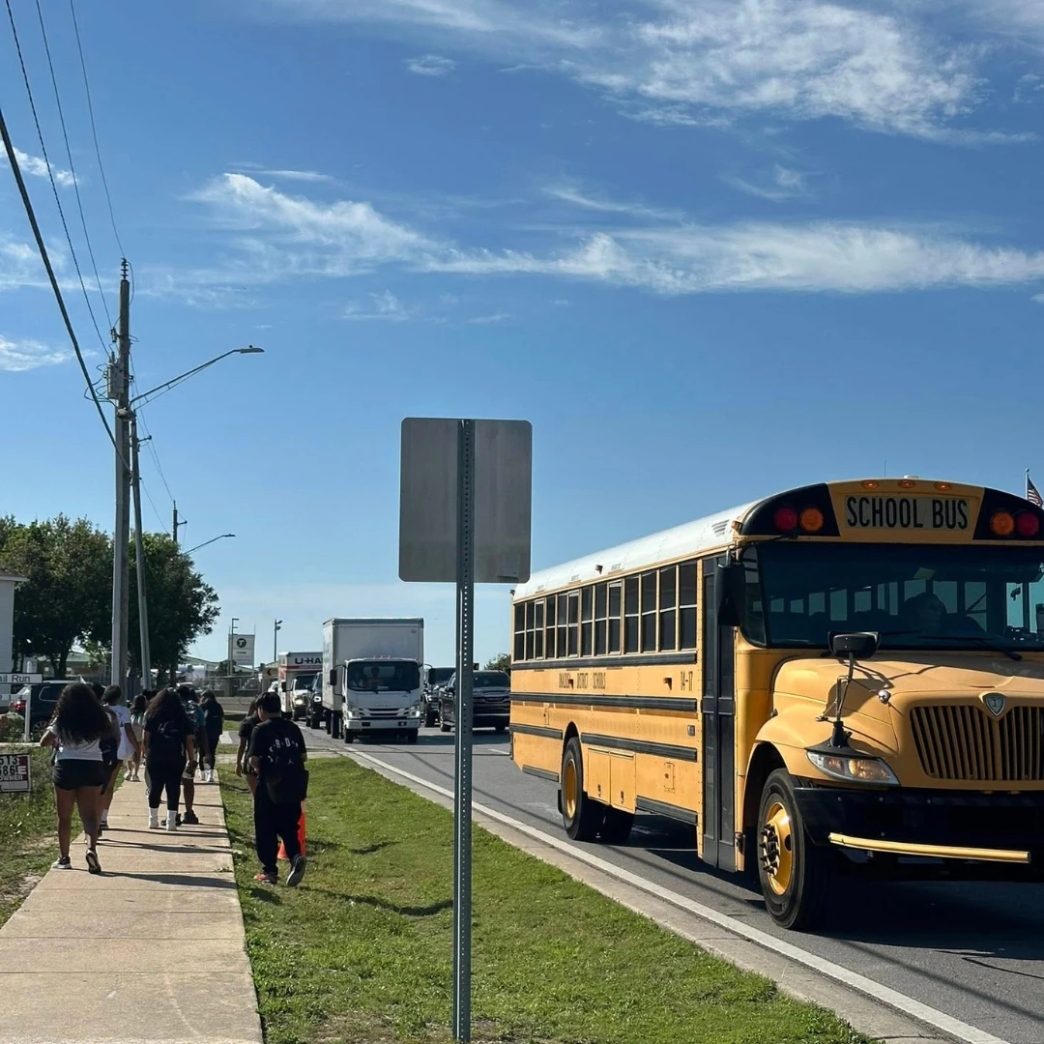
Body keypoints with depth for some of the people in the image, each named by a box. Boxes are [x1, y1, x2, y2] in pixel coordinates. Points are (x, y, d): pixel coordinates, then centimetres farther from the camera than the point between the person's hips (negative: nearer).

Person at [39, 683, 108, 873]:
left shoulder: (62, 721, -2)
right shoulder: (97, 719, 3)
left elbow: (44, 742, 2)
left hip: (66, 767, -1)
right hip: (92, 767, 1)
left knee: (64, 816, 11)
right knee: (89, 814, 0)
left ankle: (63, 858, 16)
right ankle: (91, 847, -25)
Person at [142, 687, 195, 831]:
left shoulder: (152, 717, 3)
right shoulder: (183, 718, 3)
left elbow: (146, 740, -3)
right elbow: (189, 741, -1)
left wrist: (147, 755, 4)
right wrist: (190, 759, 4)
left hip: (155, 759, 1)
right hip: (175, 759, -1)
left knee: (155, 789, 10)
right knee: (173, 790, 3)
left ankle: (153, 820, 15)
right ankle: (171, 822, 1)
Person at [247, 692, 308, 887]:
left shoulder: (261, 730, -8)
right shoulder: (293, 728, 6)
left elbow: (253, 760, -14)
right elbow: (303, 756, 6)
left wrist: (259, 767, 7)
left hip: (269, 787, -4)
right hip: (293, 787, 4)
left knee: (265, 831, 9)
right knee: (289, 828, 13)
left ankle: (269, 872, 11)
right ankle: (296, 856, -13)